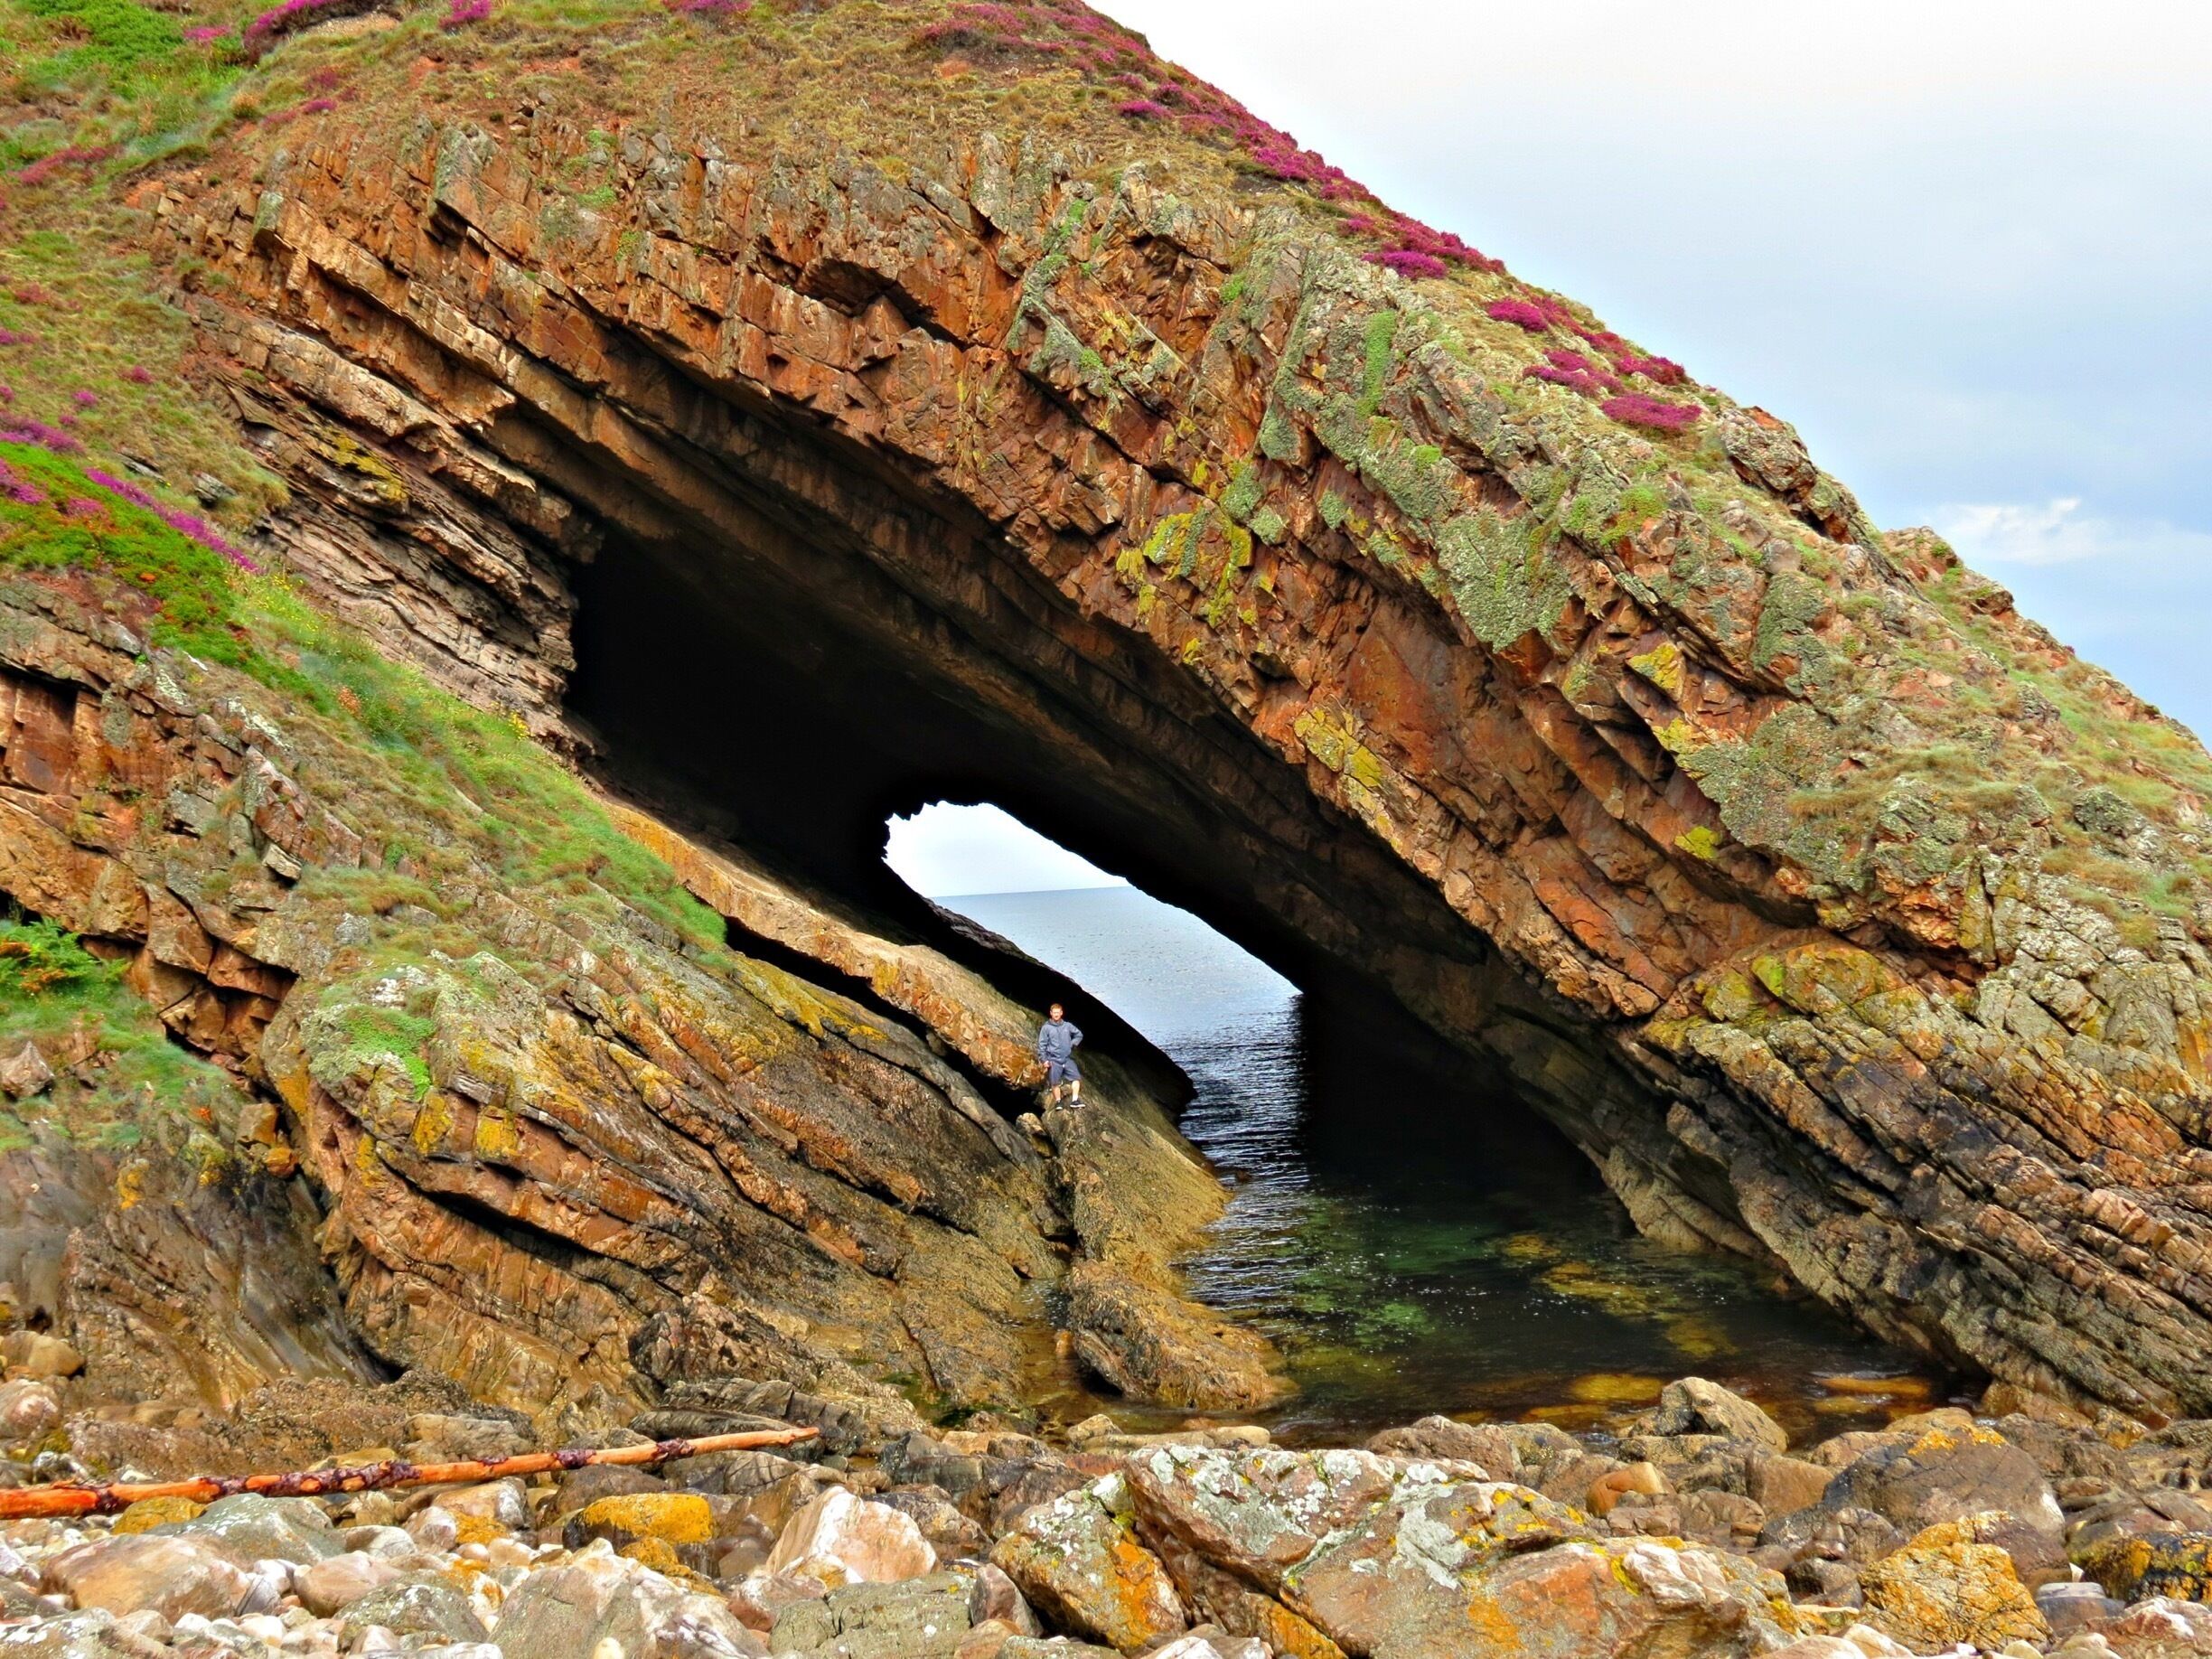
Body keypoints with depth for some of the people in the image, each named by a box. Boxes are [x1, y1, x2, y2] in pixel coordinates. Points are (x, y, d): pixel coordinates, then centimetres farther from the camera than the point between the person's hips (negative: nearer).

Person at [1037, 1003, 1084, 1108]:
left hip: (1068, 1059, 3)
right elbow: (1042, 1045, -2)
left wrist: (1073, 1044, 6)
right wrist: (1044, 1059, -8)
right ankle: (1058, 1102, 11)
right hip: (1054, 1060, -3)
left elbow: (1079, 1035, 22)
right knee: (1055, 1083, -3)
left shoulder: (1067, 1026, 8)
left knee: (1076, 1077, -9)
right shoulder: (1046, 1028, -1)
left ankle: (1075, 1100, -6)